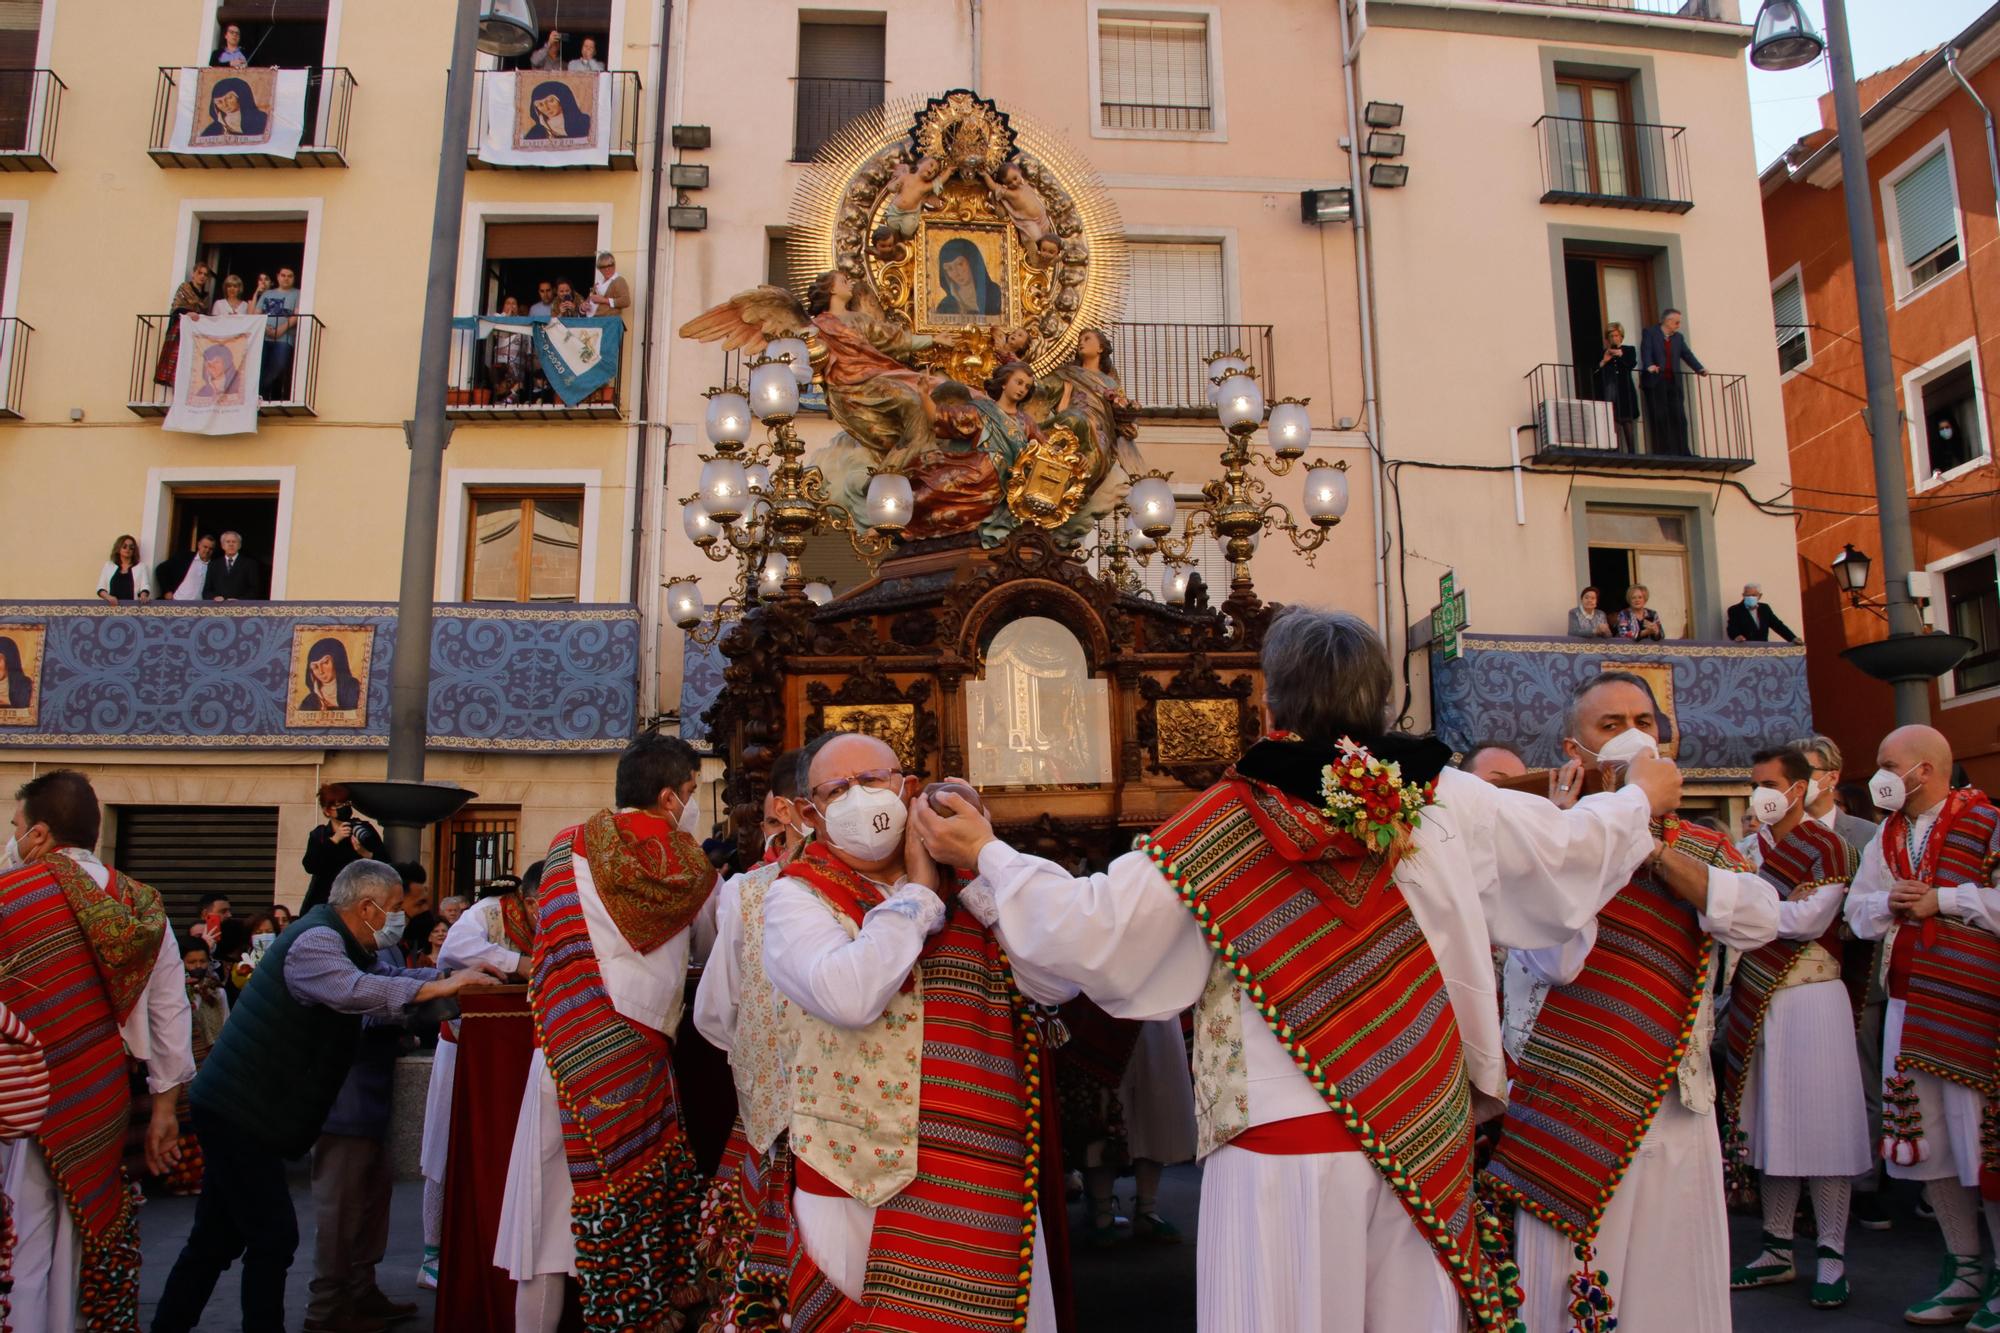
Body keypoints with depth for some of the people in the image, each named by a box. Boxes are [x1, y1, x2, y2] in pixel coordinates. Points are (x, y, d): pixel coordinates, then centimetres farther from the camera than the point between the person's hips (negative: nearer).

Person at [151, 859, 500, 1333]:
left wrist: (456, 974, 1)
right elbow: (353, 990, -38)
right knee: (273, 1237, -6)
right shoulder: (315, 940, -19)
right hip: (238, 1111, -10)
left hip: (236, 1108, 10)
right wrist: (441, 987, -33)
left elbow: (388, 975, 17)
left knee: (216, 1238, 15)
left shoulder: (340, 944, 14)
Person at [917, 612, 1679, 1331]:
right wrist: (1641, 798, 37)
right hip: (1425, 1142, 3)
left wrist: (988, 855, 4)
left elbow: (1089, 933, -10)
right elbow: (1571, 848, 16)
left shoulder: (1218, 829, -11)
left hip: (1283, 1151, -3)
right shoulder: (1450, 801, 0)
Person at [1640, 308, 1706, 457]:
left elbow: (1687, 354, 11)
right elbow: (1646, 351, -12)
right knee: (1660, 419, -6)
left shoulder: (1678, 337, 20)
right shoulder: (1650, 333, 3)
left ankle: (1682, 453, 2)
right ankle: (1661, 453, -5)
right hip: (1655, 382, -5)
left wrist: (1699, 369, -5)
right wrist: (1649, 366, -32)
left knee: (1679, 419, 0)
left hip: (1673, 383, 5)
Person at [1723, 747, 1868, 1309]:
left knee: (1820, 1123, -2)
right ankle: (1776, 1250, 17)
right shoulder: (1746, 850, 12)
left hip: (1809, 999, -5)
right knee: (1769, 1125, 9)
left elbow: (1808, 920, -17)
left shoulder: (1828, 848, -5)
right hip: (1755, 1002, 5)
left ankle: (1832, 1254, 8)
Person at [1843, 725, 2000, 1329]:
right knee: (1925, 1139, 9)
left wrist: (1942, 900, -15)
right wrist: (1889, 903, -4)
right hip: (1908, 1002, 7)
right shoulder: (1885, 837, 16)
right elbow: (1857, 911, 16)